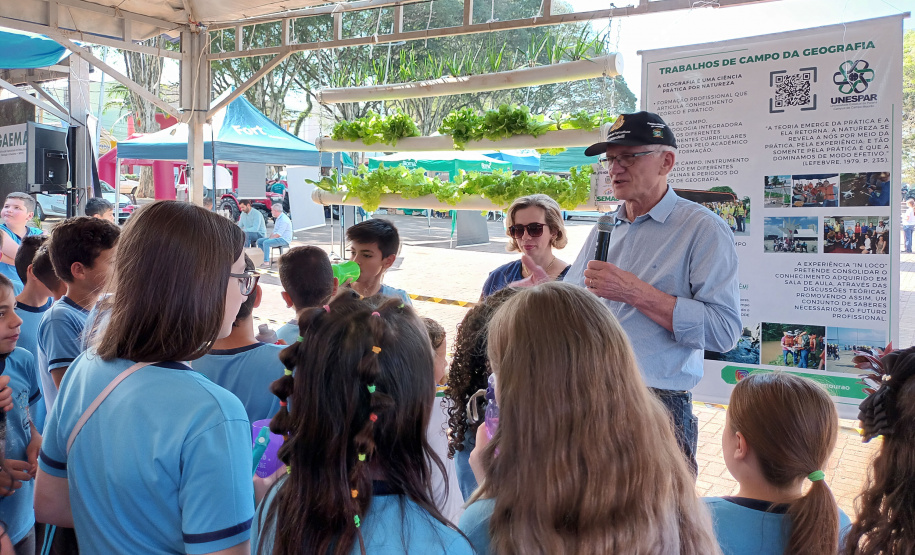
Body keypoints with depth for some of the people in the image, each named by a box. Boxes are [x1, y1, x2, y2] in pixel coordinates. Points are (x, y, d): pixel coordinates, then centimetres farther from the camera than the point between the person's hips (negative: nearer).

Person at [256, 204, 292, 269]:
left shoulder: (284, 219, -18)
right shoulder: (278, 218, 16)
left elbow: (278, 234, -23)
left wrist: (270, 238, -16)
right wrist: (270, 237, 5)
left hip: (284, 240, -11)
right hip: (277, 238, 11)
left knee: (266, 242, -29)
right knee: (259, 241, 4)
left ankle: (266, 263, -28)